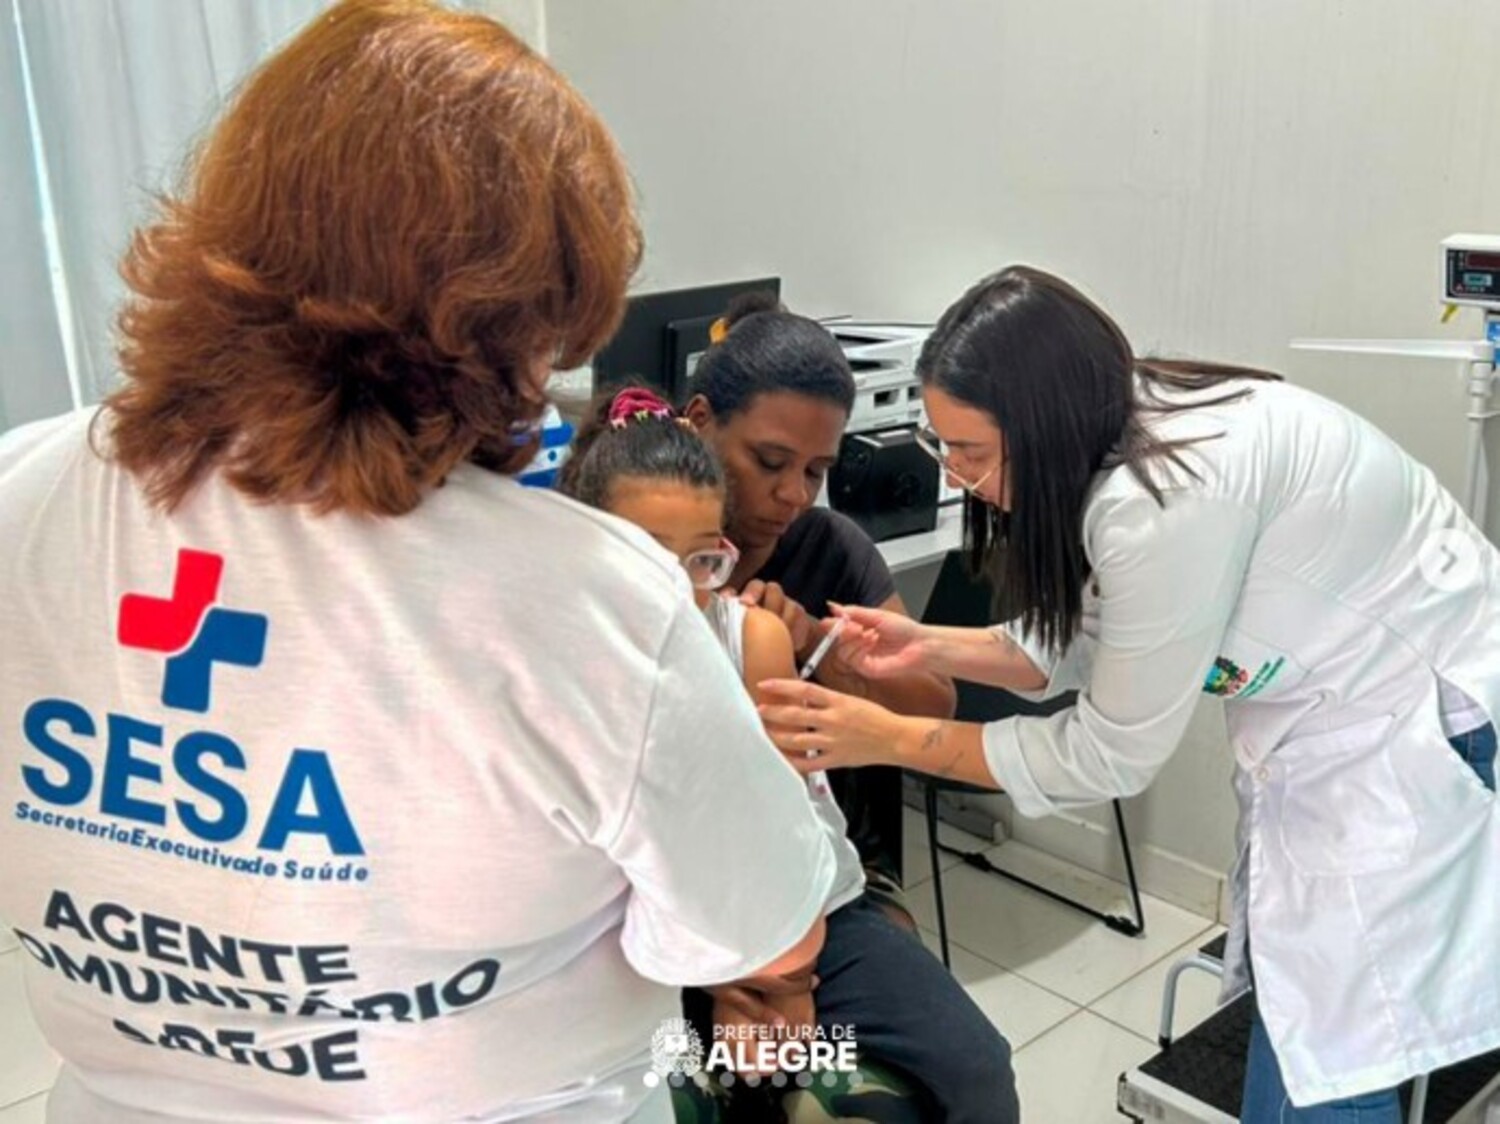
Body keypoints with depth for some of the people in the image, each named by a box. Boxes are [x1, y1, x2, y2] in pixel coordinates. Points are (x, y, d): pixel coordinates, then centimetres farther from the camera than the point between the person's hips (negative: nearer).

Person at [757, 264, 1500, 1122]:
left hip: (1420, 724, -9)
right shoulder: (1122, 431, -5)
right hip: (1336, 716, 9)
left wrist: (888, 740, -16)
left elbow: (1112, 754, -20)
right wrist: (933, 649, -7)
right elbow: (1096, 640, 5)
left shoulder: (1166, 496, -32)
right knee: (1292, 1053, 16)